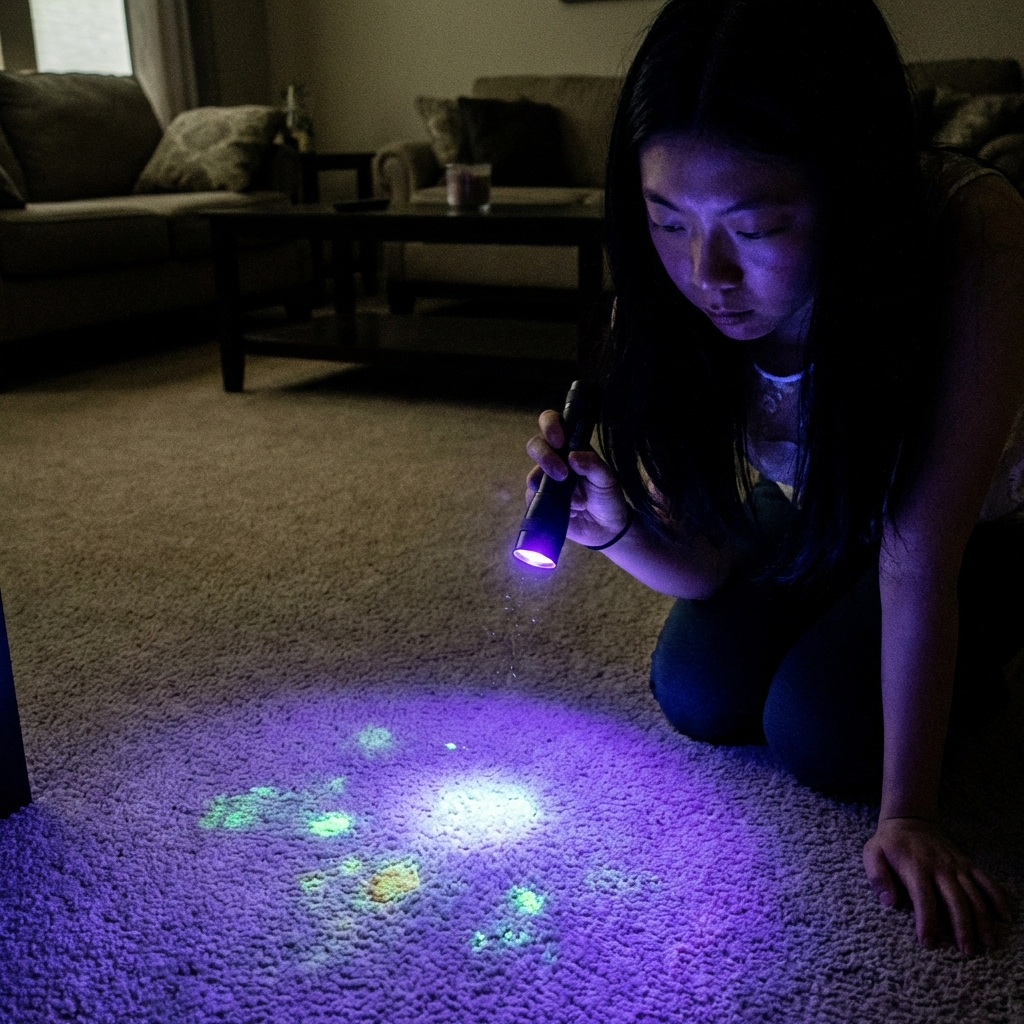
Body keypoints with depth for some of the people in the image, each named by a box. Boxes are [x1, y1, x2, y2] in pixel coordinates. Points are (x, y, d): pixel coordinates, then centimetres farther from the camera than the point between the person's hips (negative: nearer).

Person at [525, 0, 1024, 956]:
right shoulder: (673, 291, -28)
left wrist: (905, 818, -34)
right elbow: (707, 561, -20)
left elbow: (917, 558, -37)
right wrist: (616, 525, -43)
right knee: (697, 696, -9)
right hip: (806, 521, 4)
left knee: (822, 732, -19)